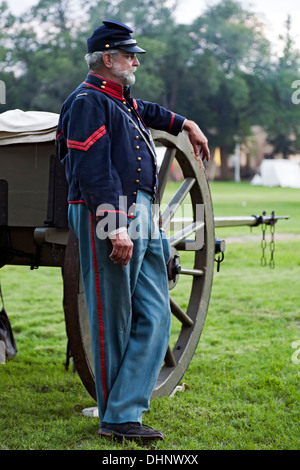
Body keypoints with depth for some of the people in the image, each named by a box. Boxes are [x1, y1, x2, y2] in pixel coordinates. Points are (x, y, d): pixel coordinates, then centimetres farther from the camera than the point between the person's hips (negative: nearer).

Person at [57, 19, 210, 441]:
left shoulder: (123, 101, 21)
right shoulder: (88, 101, -9)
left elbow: (146, 111, 48)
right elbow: (93, 172, -18)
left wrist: (186, 124, 56)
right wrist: (116, 228, -24)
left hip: (142, 216, 10)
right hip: (108, 217, -10)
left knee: (155, 315, 3)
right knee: (112, 323, -3)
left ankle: (124, 414, 3)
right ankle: (116, 418, 6)